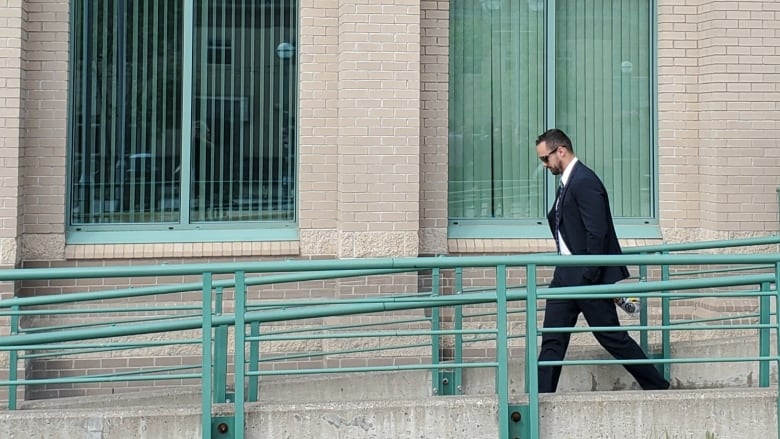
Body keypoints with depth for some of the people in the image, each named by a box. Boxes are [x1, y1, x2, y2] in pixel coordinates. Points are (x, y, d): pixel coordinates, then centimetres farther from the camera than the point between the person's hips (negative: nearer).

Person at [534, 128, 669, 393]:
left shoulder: (584, 182, -16)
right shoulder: (568, 182, 14)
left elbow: (597, 234, -21)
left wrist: (590, 277, -21)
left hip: (587, 276, -9)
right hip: (566, 275, 9)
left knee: (612, 337, 1)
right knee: (552, 340, 5)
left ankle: (657, 386, 15)